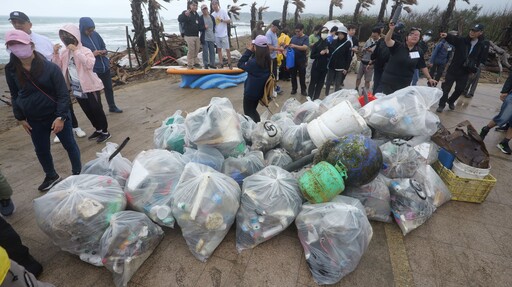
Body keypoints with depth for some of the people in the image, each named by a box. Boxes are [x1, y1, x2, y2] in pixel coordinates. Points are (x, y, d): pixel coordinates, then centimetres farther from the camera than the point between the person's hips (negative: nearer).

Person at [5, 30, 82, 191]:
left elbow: (63, 94, -15)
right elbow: (14, 95, 8)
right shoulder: (11, 70, -2)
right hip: (34, 120, 5)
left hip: (56, 115, -4)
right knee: (41, 150, 15)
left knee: (69, 145, 6)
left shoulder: (50, 67, -16)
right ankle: (51, 176, 36)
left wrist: (60, 117, -20)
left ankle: (78, 174, 24)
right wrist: (20, 118, 6)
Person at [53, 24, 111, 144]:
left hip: (90, 86, -7)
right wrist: (55, 53, -8)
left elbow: (89, 64, -31)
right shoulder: (64, 52, 6)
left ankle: (105, 132, 12)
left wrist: (76, 51, -31)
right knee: (87, 111, 15)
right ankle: (98, 129, 29)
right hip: (76, 88, 7)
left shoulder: (85, 50, -13)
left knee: (96, 109, 1)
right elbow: (57, 67, 5)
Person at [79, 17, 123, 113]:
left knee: (109, 88, 16)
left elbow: (103, 46, 15)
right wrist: (92, 54, -24)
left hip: (105, 66, 5)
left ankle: (112, 107, 31)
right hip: (92, 69, -5)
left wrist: (104, 51, -7)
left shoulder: (95, 34, 3)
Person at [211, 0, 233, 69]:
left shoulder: (223, 11, -4)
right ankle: (221, 63, 15)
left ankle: (229, 63, 7)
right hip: (216, 35, 4)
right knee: (219, 49, 8)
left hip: (224, 34, -4)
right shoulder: (212, 14, 7)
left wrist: (222, 20, -21)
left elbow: (229, 21, -6)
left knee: (227, 49, -2)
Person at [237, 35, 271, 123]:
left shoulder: (253, 62, -28)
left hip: (250, 92, -7)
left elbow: (240, 64, -13)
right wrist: (252, 52, -7)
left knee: (248, 113, 12)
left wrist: (249, 51, -13)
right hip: (260, 90, 8)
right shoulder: (268, 60, -7)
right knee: (253, 111, 26)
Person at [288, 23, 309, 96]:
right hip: (293, 60, 4)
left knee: (302, 76, 6)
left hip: (301, 60, -4)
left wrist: (295, 46, -30)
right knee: (293, 75, 10)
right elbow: (290, 46, 11)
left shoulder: (306, 38, -6)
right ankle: (294, 89, 23)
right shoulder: (293, 37, 7)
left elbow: (305, 47, -20)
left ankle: (303, 90, 17)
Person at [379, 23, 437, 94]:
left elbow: (423, 67, 13)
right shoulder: (398, 46, -6)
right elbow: (387, 40, -23)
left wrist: (429, 78, 10)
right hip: (388, 82, -3)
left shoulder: (419, 52, 4)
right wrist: (391, 29, -39)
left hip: (405, 84, 3)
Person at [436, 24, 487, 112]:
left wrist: (474, 70, 5)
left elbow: (479, 59, 13)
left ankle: (451, 101, 33)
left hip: (465, 72, 3)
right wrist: (447, 35, -51)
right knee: (446, 88, -2)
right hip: (453, 69, -3)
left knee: (460, 89, 9)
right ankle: (442, 105, 11)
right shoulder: (461, 40, -7)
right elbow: (452, 39, -29)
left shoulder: (481, 45, 2)